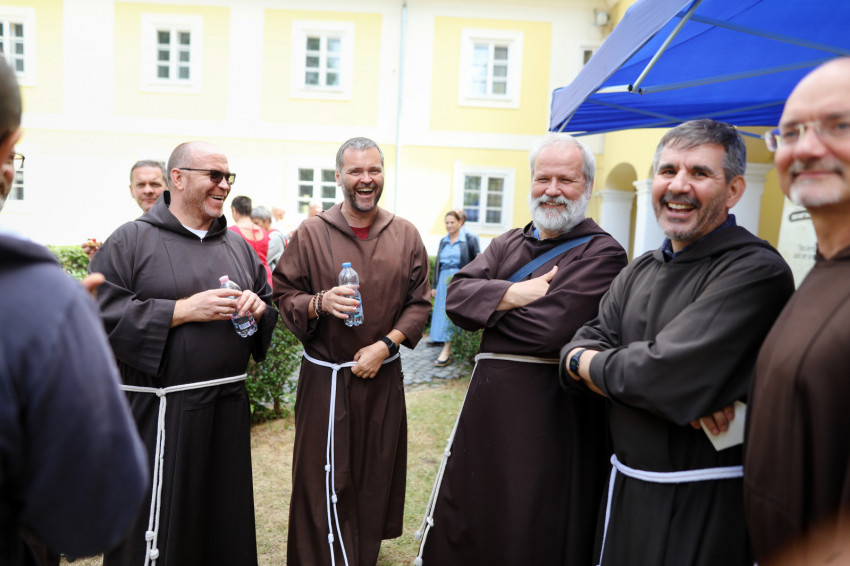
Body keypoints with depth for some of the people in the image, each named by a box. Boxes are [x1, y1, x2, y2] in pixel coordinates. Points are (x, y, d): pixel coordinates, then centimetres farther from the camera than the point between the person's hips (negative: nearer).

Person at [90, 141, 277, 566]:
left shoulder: (237, 245, 13)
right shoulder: (131, 240, -3)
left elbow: (271, 311, 19)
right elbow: (102, 315, -12)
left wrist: (258, 307, -5)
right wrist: (184, 310, -18)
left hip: (229, 407, 5)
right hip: (160, 414, -5)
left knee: (226, 526, 16)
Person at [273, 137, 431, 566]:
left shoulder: (406, 235, 2)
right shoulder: (311, 233, -4)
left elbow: (420, 301, 3)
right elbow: (284, 295, 0)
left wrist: (386, 344, -9)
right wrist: (319, 303, -21)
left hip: (383, 375, 3)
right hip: (326, 379, -2)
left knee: (377, 473, 15)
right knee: (325, 479, 5)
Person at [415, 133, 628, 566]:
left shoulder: (601, 254, -10)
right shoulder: (508, 244, 11)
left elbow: (551, 327, -23)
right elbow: (457, 295, -3)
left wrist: (488, 309, -9)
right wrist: (512, 295, -19)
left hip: (549, 412, -6)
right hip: (488, 404, 6)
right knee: (462, 526, 20)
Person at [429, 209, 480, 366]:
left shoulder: (468, 240, -2)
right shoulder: (443, 241, 14)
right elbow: (437, 264, 17)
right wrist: (434, 286, 15)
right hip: (444, 281, 5)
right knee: (443, 311, 3)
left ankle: (447, 349, -10)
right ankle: (447, 347, 11)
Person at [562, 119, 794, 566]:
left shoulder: (756, 272, -17)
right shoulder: (639, 272, 6)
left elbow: (665, 374, -26)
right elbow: (579, 348, -3)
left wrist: (584, 362, -9)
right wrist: (681, 390, -19)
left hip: (703, 505, -6)